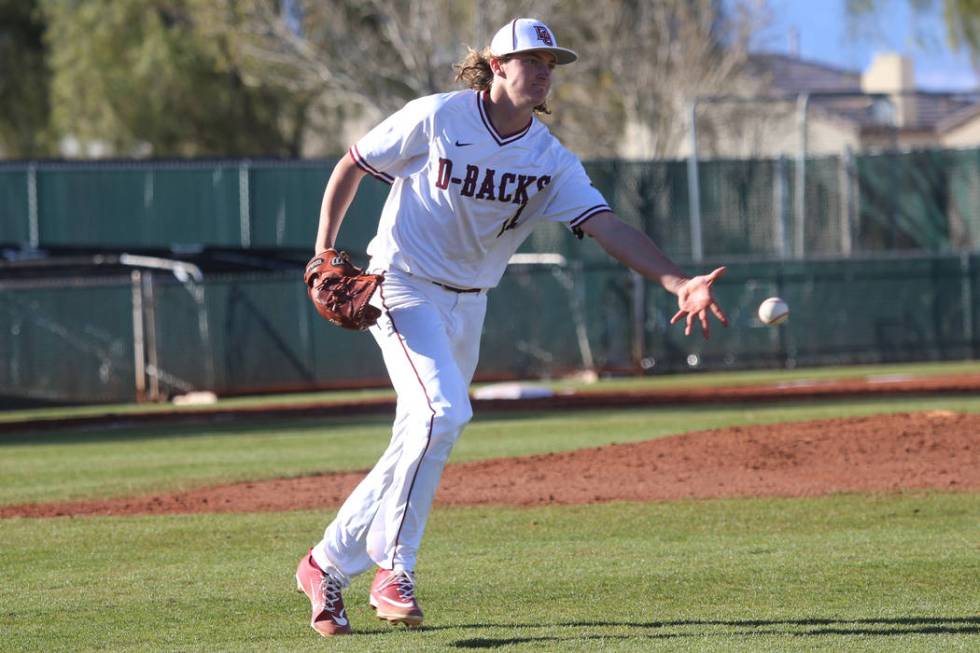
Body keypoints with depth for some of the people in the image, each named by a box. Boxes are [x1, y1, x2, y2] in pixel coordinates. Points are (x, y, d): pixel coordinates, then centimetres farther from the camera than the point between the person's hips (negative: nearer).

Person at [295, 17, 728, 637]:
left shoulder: (552, 160, -2)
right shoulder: (436, 118, -12)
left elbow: (608, 226, -15)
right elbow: (351, 166, 0)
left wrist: (681, 282, -29)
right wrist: (325, 254, -7)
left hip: (468, 305, 6)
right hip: (404, 288, -6)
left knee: (416, 444, 8)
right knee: (444, 412, -25)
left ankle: (327, 565, 23)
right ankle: (394, 569, -16)